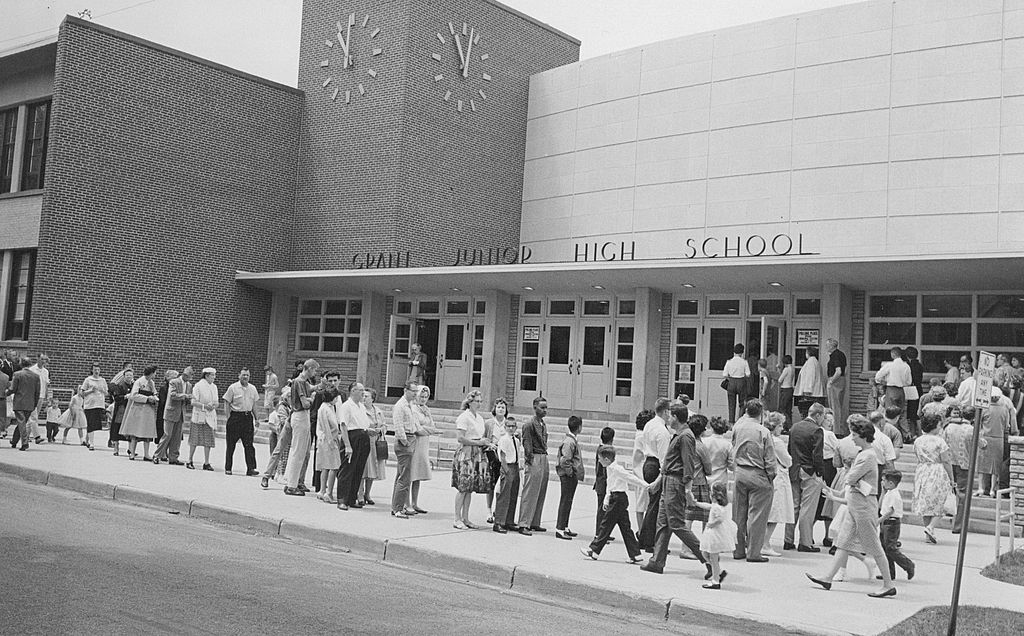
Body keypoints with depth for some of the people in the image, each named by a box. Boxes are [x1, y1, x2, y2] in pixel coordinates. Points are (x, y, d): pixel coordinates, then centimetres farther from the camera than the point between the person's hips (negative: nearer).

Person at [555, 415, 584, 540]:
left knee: (567, 502, 14)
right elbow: (564, 461, -25)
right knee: (565, 502, -6)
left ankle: (565, 527, 22)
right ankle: (560, 529, -3)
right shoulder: (569, 442, -18)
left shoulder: (572, 440, 13)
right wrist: (570, 472, -14)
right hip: (568, 476, -10)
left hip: (572, 477, 10)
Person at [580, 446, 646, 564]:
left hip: (618, 500, -10)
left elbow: (631, 478, -16)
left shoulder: (616, 469, -16)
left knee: (606, 524, -2)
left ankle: (594, 551, 6)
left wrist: (647, 486, -15)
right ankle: (635, 555, 8)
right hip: (621, 499, 10)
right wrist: (606, 500, 12)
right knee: (625, 527, 8)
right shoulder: (610, 469, 15)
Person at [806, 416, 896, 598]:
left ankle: (888, 585, 5)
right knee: (844, 542, 11)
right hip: (855, 504, 10)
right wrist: (840, 494, 17)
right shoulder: (863, 453, 12)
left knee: (874, 546, -2)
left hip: (864, 503, -10)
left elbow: (850, 478, -18)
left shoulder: (868, 456, -19)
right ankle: (827, 578, 15)